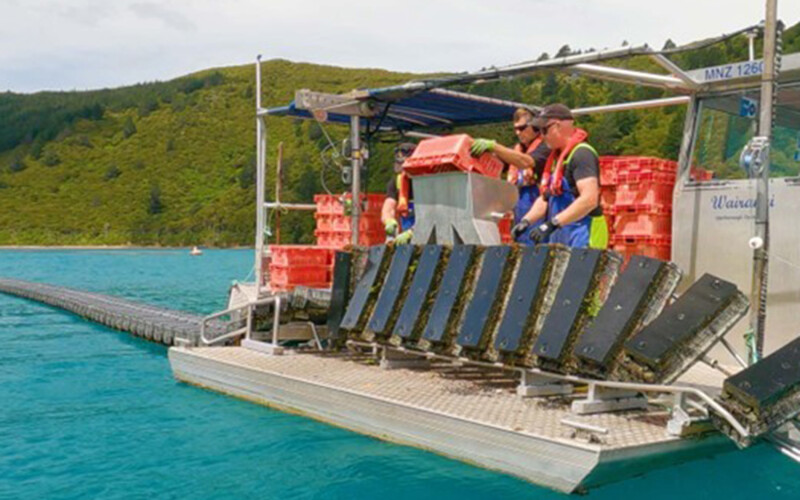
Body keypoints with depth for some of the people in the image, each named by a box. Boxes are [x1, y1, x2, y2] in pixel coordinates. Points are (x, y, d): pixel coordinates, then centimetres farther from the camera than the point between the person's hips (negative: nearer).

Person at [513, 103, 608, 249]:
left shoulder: (582, 154, -13)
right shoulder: (556, 157, 17)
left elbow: (589, 199, -24)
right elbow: (545, 198, 22)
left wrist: (552, 223, -28)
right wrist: (526, 220, 5)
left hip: (583, 238, -9)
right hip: (559, 239, 9)